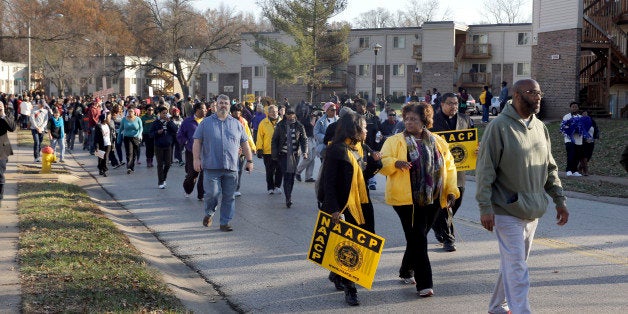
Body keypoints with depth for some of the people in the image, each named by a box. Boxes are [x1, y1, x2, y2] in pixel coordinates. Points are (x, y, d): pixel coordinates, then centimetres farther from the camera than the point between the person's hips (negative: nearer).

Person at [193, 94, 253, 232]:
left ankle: (225, 222, 13)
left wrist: (249, 160, 10)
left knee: (229, 197, 3)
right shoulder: (206, 123, 7)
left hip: (231, 168, 2)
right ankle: (209, 213, 21)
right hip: (211, 166, -2)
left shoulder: (237, 124, 14)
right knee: (212, 193, -8)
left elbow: (245, 143, 16)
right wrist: (196, 158, -7)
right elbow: (197, 142, 4)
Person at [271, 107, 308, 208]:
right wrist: (274, 154, -2)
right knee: (287, 176, -11)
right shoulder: (280, 125, 0)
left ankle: (289, 196, 21)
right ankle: (288, 198, -13)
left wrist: (305, 152, -13)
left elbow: (304, 139, 2)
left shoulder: (299, 126, 3)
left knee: (292, 176, 7)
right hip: (283, 154, -2)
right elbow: (274, 140, 3)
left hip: (295, 154, 2)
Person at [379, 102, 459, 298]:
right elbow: (382, 163, -6)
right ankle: (424, 283, -2)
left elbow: (449, 167, 13)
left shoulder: (438, 142, 10)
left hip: (433, 200, 4)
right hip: (407, 199, -4)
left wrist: (451, 191, 4)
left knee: (418, 238, 13)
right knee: (418, 239, -7)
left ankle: (406, 272, 35)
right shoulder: (394, 141, 1)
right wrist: (396, 163, -26)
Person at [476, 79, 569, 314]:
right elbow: (485, 170, -14)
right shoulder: (499, 127, -12)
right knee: (517, 270, -8)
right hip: (508, 211, -7)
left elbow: (550, 168, 17)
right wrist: (485, 208, -18)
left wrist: (559, 200, 12)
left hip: (532, 212, 7)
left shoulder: (540, 127, 10)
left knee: (513, 265, 17)